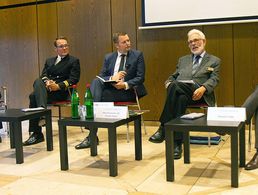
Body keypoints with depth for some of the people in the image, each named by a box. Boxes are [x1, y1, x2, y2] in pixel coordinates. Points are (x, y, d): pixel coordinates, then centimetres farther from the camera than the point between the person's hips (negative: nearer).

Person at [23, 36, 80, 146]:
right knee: (38, 81, -31)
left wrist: (58, 86, -15)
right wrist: (47, 82, -12)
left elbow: (74, 79, -1)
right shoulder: (49, 61, 27)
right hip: (46, 89, 5)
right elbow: (43, 75, 13)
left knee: (34, 96, -28)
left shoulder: (74, 61, 12)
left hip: (62, 91, -4)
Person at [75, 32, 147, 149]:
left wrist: (125, 84, -20)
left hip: (128, 90, -4)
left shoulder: (137, 55, 5)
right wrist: (112, 78, -15)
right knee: (96, 82, -27)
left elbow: (140, 77, -3)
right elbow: (101, 76, 8)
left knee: (100, 96, -26)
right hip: (110, 87, 4)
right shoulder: (108, 57, 15)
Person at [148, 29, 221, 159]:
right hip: (180, 91, 3)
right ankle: (177, 143, -37)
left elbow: (214, 80, 3)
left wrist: (203, 88, -19)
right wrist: (168, 83, -2)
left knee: (176, 85, -37)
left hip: (197, 93, -3)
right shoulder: (183, 60, 31)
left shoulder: (214, 61, 19)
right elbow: (173, 77, 24)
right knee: (181, 99, -38)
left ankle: (163, 128, -34)